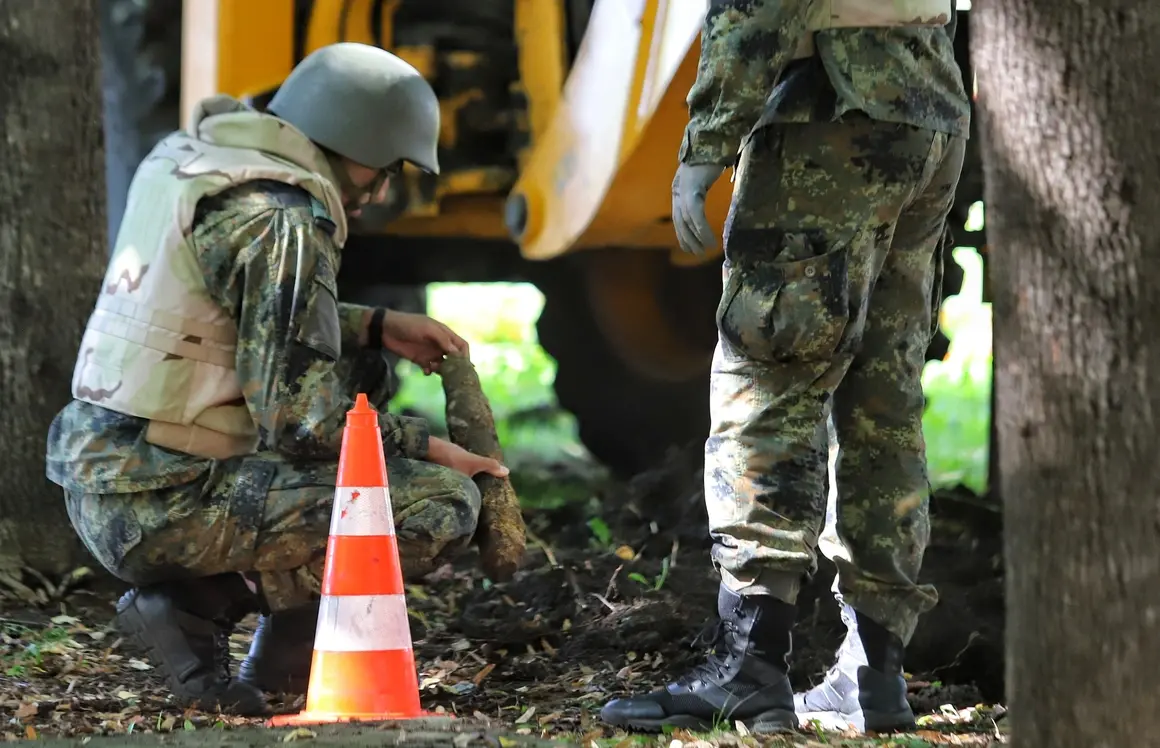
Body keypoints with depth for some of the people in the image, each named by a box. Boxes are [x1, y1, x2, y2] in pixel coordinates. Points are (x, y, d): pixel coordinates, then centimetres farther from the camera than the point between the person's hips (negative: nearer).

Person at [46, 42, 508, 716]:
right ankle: (198, 605, -6)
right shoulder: (282, 224, -16)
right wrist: (428, 448, -4)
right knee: (446, 504, -12)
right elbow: (304, 422, -19)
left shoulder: (188, 158, 11)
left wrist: (376, 327, 18)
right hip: (166, 510, -9)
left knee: (359, 375, 25)